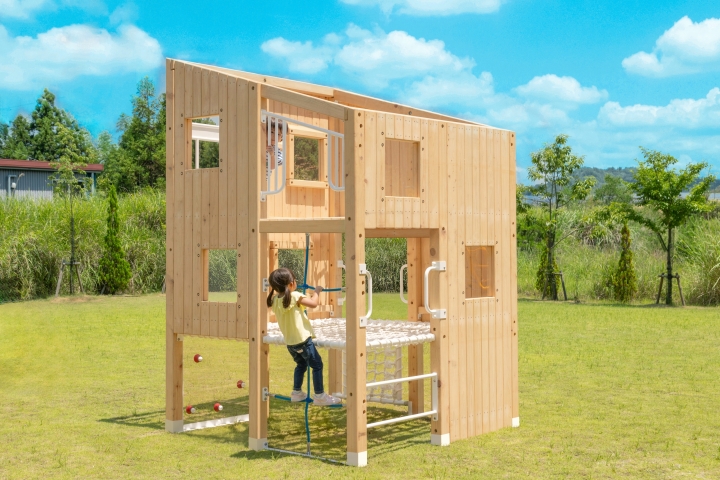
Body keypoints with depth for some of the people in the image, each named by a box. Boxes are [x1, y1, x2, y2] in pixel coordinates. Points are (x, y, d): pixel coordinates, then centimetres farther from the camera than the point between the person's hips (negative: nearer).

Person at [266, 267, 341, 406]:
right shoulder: (295, 296, -17)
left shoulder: (275, 300, 1)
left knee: (301, 364, 27)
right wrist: (316, 292, -7)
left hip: (289, 342, 7)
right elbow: (313, 303, -22)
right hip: (302, 339, -7)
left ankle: (297, 392, 29)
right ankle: (319, 396, 2)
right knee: (317, 365, 3)